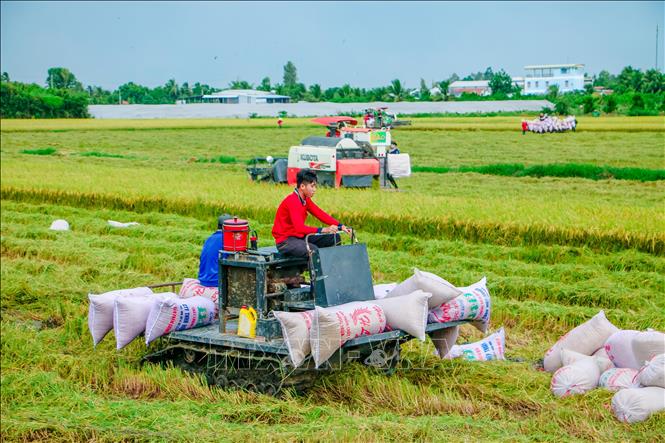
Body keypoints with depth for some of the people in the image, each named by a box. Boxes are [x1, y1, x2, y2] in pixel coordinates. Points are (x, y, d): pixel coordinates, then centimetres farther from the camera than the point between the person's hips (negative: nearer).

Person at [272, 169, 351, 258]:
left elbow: (321, 214, 5)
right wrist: (323, 230, -41)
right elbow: (299, 227, -32)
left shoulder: (306, 200, 7)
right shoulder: (292, 201, -22)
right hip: (285, 241, -9)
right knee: (314, 250, -35)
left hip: (300, 236, 9)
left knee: (335, 237, 1)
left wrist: (341, 226, -9)